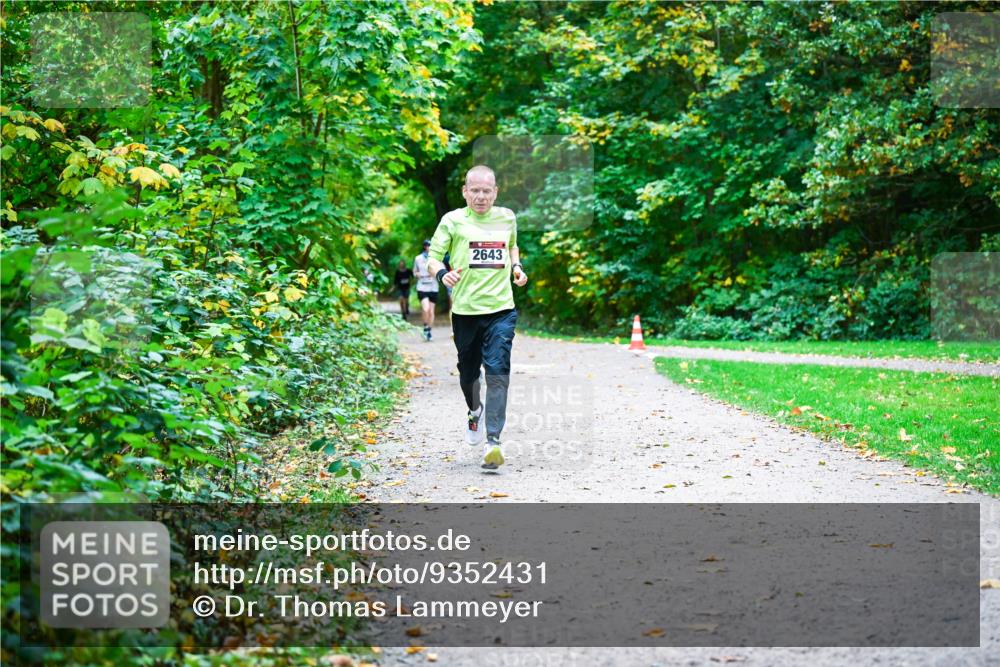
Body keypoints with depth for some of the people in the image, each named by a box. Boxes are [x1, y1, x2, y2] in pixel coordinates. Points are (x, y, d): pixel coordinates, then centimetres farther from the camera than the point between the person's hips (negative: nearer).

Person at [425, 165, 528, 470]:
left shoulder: (507, 218, 9)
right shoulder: (453, 221, 0)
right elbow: (434, 257, 0)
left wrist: (517, 267, 10)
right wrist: (442, 273, -22)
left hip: (501, 309, 0)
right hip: (465, 310, 0)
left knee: (498, 370, -13)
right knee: (468, 371, 13)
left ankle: (493, 440, -16)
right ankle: (475, 411, 45)